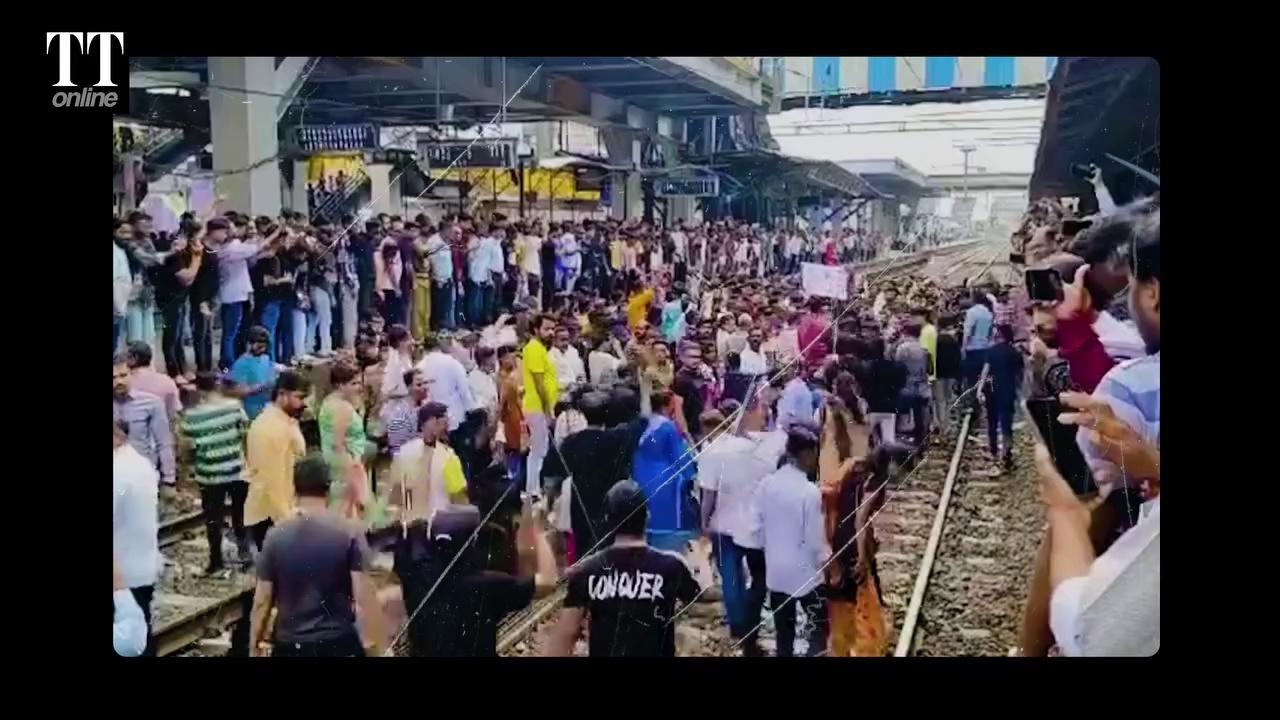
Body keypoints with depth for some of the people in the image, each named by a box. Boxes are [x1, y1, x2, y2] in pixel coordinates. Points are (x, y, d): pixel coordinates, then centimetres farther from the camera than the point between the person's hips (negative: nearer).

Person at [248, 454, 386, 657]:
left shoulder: (276, 536, -3)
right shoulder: (348, 534, -9)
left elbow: (262, 601, 0)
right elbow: (364, 598, -11)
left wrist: (254, 646, 12)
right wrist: (376, 644, -3)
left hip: (291, 645, 2)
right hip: (339, 643, -2)